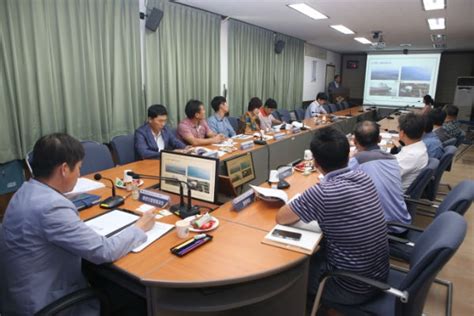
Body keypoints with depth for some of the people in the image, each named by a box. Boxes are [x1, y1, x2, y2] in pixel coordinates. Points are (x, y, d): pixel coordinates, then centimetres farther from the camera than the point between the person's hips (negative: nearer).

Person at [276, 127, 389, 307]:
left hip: (353, 287, -6)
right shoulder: (364, 178, -8)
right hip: (379, 274, 6)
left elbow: (280, 218, -13)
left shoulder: (322, 193, -29)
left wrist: (303, 209, 1)